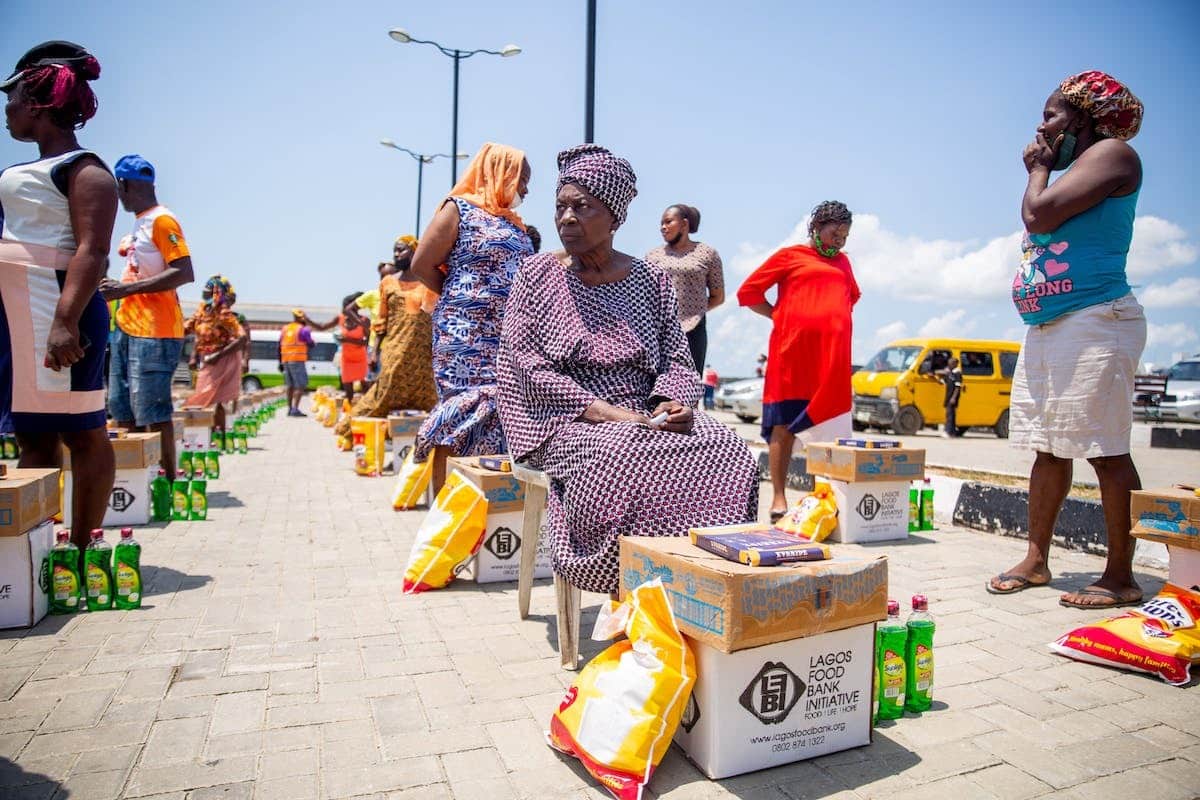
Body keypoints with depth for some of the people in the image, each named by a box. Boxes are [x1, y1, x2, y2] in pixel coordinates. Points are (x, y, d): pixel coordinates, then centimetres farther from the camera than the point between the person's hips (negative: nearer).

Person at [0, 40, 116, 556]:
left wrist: (67, 321, -28)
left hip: (55, 311, -10)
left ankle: (81, 551, -1)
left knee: (80, 433, -6)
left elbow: (92, 250, -18)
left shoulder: (83, 169, -7)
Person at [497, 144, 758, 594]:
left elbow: (677, 359, 10)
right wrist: (605, 412, -17)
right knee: (626, 456, -37)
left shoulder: (651, 280, 13)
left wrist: (669, 402, -14)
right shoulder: (537, 275, 5)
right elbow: (531, 368, -5)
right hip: (570, 421, -3)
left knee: (728, 453, -24)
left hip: (646, 415, 3)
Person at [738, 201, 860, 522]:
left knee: (828, 423, 2)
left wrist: (837, 316, 21)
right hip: (793, 349, -5)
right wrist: (779, 316, 1)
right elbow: (748, 292, 6)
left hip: (833, 355, 5)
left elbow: (852, 295, 39)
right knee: (784, 424, -4)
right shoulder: (790, 255, 8)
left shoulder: (842, 262, 23)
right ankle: (779, 498, -1)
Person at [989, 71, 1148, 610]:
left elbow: (1038, 216, -13)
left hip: (1094, 323, -9)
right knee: (1048, 449, 8)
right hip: (1045, 328, 10)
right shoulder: (1070, 175, 24)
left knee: (1106, 450, -8)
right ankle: (1036, 561, 13)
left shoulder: (1112, 153, -3)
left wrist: (1038, 169, 1)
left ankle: (1121, 577, -2)